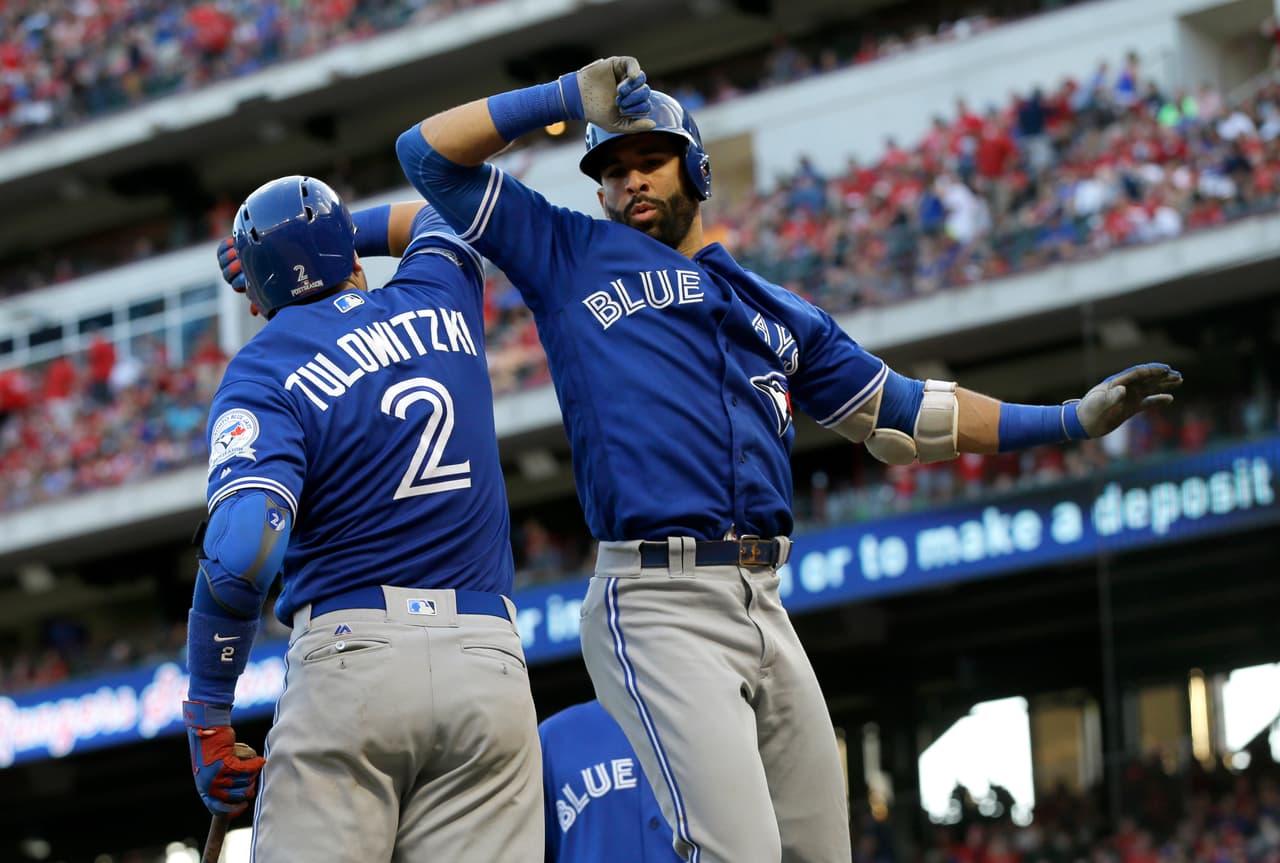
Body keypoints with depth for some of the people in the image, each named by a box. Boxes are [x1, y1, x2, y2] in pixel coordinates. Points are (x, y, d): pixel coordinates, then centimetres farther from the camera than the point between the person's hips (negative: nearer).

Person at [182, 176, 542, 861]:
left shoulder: (263, 375, -1)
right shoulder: (438, 298, 12)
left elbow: (240, 555, -16)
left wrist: (207, 712, -8)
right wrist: (343, 234, 39)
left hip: (350, 653, -3)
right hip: (490, 664, 3)